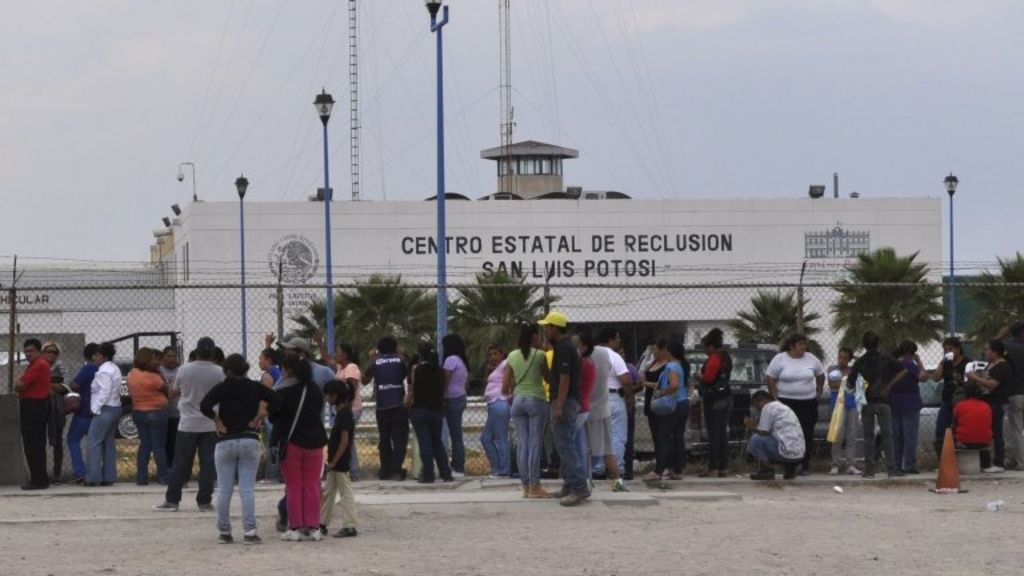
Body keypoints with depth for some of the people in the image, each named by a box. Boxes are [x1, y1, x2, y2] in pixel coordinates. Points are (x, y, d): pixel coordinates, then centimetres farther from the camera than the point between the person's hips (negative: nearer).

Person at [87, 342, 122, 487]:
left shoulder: (104, 372, -15)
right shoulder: (115, 369, 15)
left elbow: (104, 393, -21)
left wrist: (96, 409, -14)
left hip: (105, 410, -10)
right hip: (115, 408, 10)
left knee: (94, 442, -7)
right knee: (109, 443, 10)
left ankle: (93, 477, -10)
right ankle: (109, 477, 9)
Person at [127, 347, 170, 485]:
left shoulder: (132, 374, 1)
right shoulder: (153, 377, -20)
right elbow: (165, 389, -8)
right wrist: (160, 374, -1)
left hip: (138, 412, 7)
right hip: (156, 412, -7)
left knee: (144, 444, 12)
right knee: (158, 445, 1)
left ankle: (141, 477, 9)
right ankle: (163, 476, 3)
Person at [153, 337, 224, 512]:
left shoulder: (184, 370, -5)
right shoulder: (219, 373, -8)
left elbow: (176, 389, 10)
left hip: (188, 423, 1)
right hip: (210, 424, -1)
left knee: (181, 464, 6)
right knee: (208, 464, 4)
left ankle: (171, 500, 7)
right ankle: (204, 501, 3)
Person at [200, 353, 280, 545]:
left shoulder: (222, 388, -4)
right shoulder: (255, 388, 2)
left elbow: (204, 406, -18)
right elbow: (275, 401, -6)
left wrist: (216, 420, -5)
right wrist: (260, 417, 1)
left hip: (225, 442, -1)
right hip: (250, 441, 1)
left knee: (224, 490, 6)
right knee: (247, 489, 0)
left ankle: (223, 532, 10)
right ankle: (249, 532, -7)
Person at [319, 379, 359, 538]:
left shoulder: (344, 415, -18)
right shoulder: (341, 413, 11)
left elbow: (344, 441, -21)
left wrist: (334, 461, -19)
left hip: (341, 462, -10)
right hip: (336, 462, 10)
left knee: (346, 492, -5)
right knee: (328, 492, 15)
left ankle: (350, 526, -1)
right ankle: (323, 524, 22)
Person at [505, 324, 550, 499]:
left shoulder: (512, 356, 5)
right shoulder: (540, 355, -5)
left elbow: (506, 387, 6)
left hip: (518, 400, 4)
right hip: (536, 400, -4)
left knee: (522, 444, 5)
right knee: (535, 444, -2)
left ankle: (526, 486, 5)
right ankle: (534, 487, -4)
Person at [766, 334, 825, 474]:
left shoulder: (811, 359, 5)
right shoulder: (780, 359, -3)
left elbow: (820, 376, 18)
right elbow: (771, 380, 0)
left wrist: (818, 393, 11)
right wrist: (775, 399, -6)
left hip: (808, 403, 3)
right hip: (786, 403, -3)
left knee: (807, 435, 1)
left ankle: (805, 465, 8)